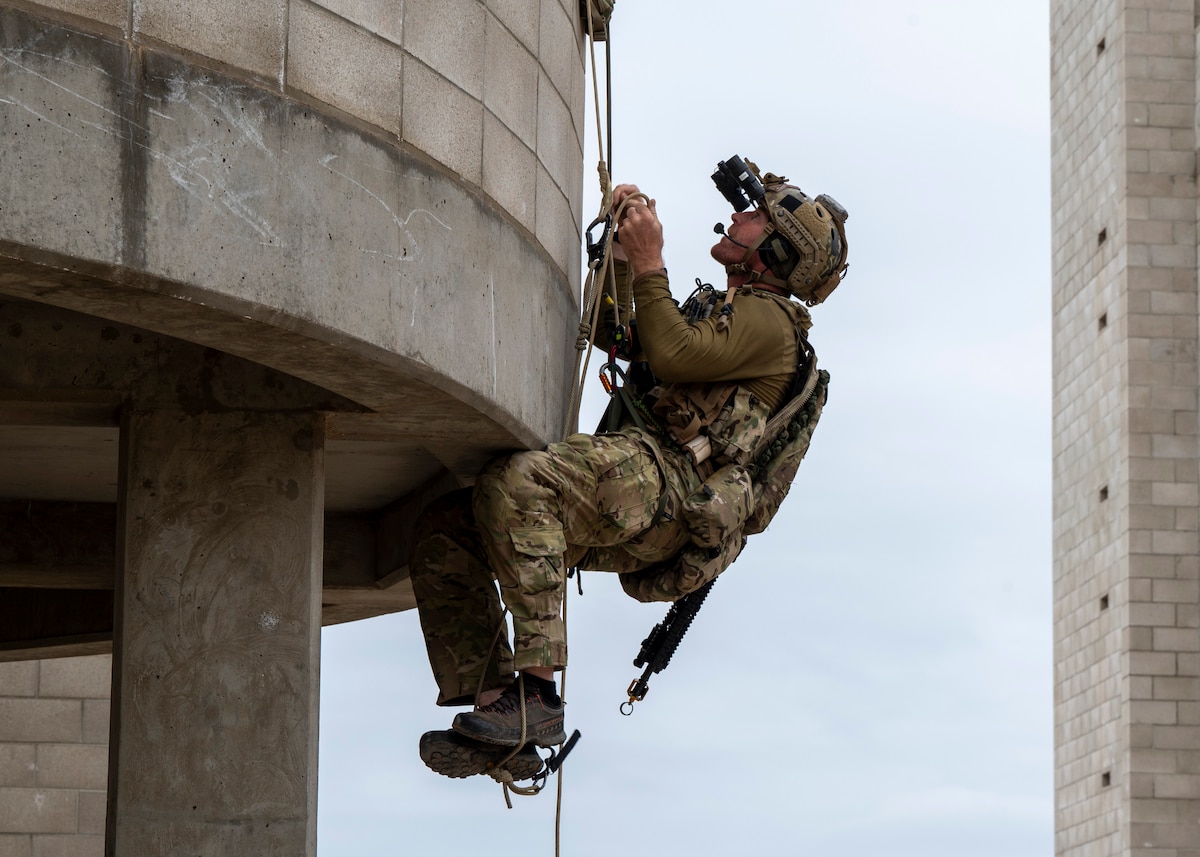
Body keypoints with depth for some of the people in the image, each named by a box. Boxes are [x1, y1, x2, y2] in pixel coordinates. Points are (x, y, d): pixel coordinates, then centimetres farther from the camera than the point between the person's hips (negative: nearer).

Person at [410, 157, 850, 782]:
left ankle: (534, 692, -35)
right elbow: (617, 336, 36)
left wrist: (649, 264, -5)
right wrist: (620, 249, 24)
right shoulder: (715, 311, 37)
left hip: (667, 481, -10)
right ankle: (500, 715, -16)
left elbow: (674, 356, -11)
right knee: (442, 533, -6)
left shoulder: (770, 319, 5)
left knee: (514, 483, -35)